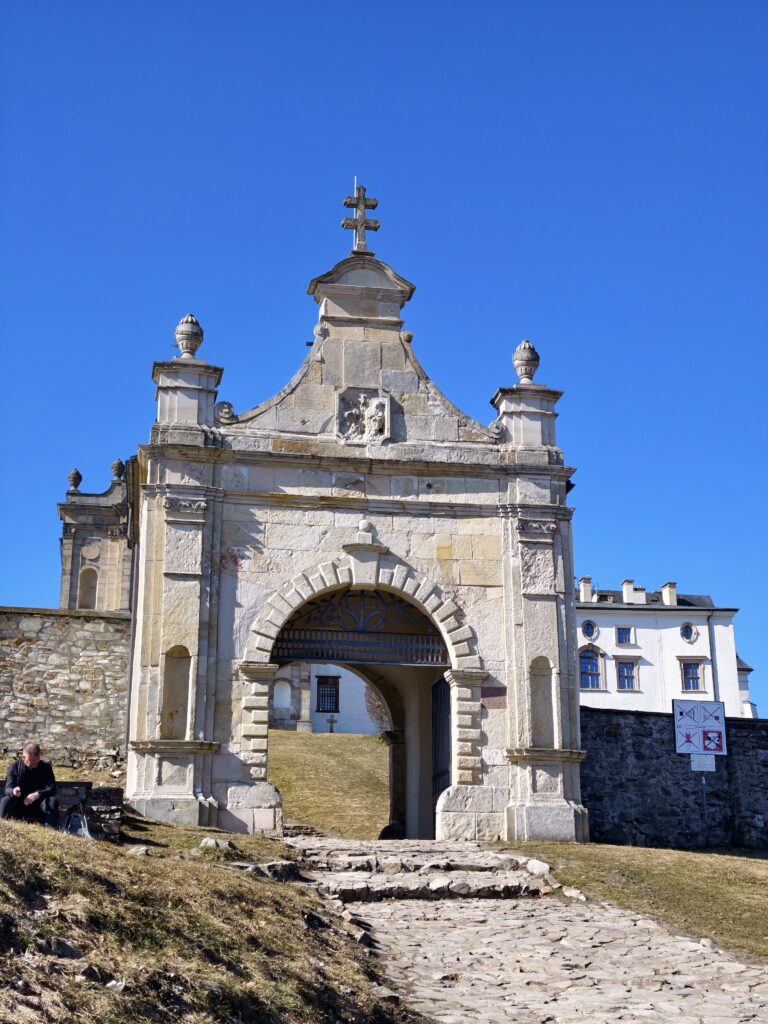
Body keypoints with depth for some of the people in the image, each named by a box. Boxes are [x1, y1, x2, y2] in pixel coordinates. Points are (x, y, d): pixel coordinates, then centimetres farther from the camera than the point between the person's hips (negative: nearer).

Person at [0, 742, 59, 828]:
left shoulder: (46, 767, -4)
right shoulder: (15, 767, -3)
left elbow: (52, 789, -13)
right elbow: (8, 789, -10)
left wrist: (38, 794, -34)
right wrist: (13, 791, -37)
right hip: (19, 805, 0)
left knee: (53, 801, -30)